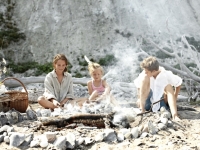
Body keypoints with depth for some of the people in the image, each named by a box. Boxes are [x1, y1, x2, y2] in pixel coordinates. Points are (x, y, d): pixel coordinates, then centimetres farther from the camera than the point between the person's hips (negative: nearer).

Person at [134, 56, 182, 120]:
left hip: (162, 103, 0)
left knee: (169, 86, -28)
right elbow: (138, 86, -1)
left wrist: (174, 99, -2)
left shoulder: (167, 75, -16)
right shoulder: (144, 74, -16)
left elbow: (179, 83, -2)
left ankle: (174, 116, -41)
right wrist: (139, 98, -7)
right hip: (148, 104, 0)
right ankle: (142, 110, -29)